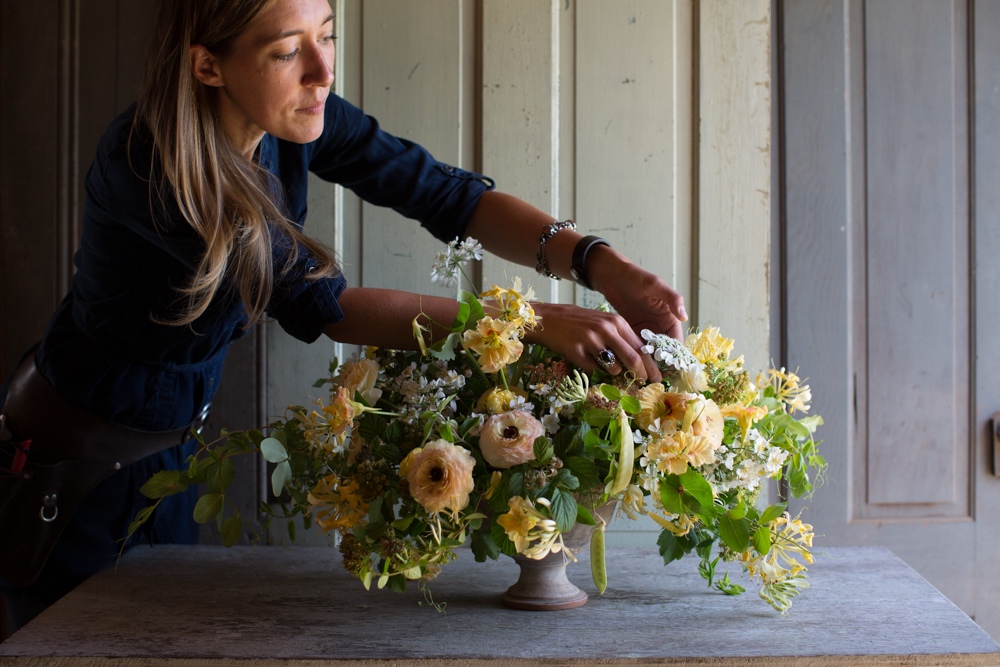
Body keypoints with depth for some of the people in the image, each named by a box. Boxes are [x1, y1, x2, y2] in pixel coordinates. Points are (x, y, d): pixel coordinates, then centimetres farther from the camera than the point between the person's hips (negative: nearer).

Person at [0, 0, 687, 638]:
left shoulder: (296, 118, -13)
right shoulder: (147, 161, -32)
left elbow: (448, 194, -15)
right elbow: (323, 307, -36)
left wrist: (599, 261, -32)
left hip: (169, 441, 6)